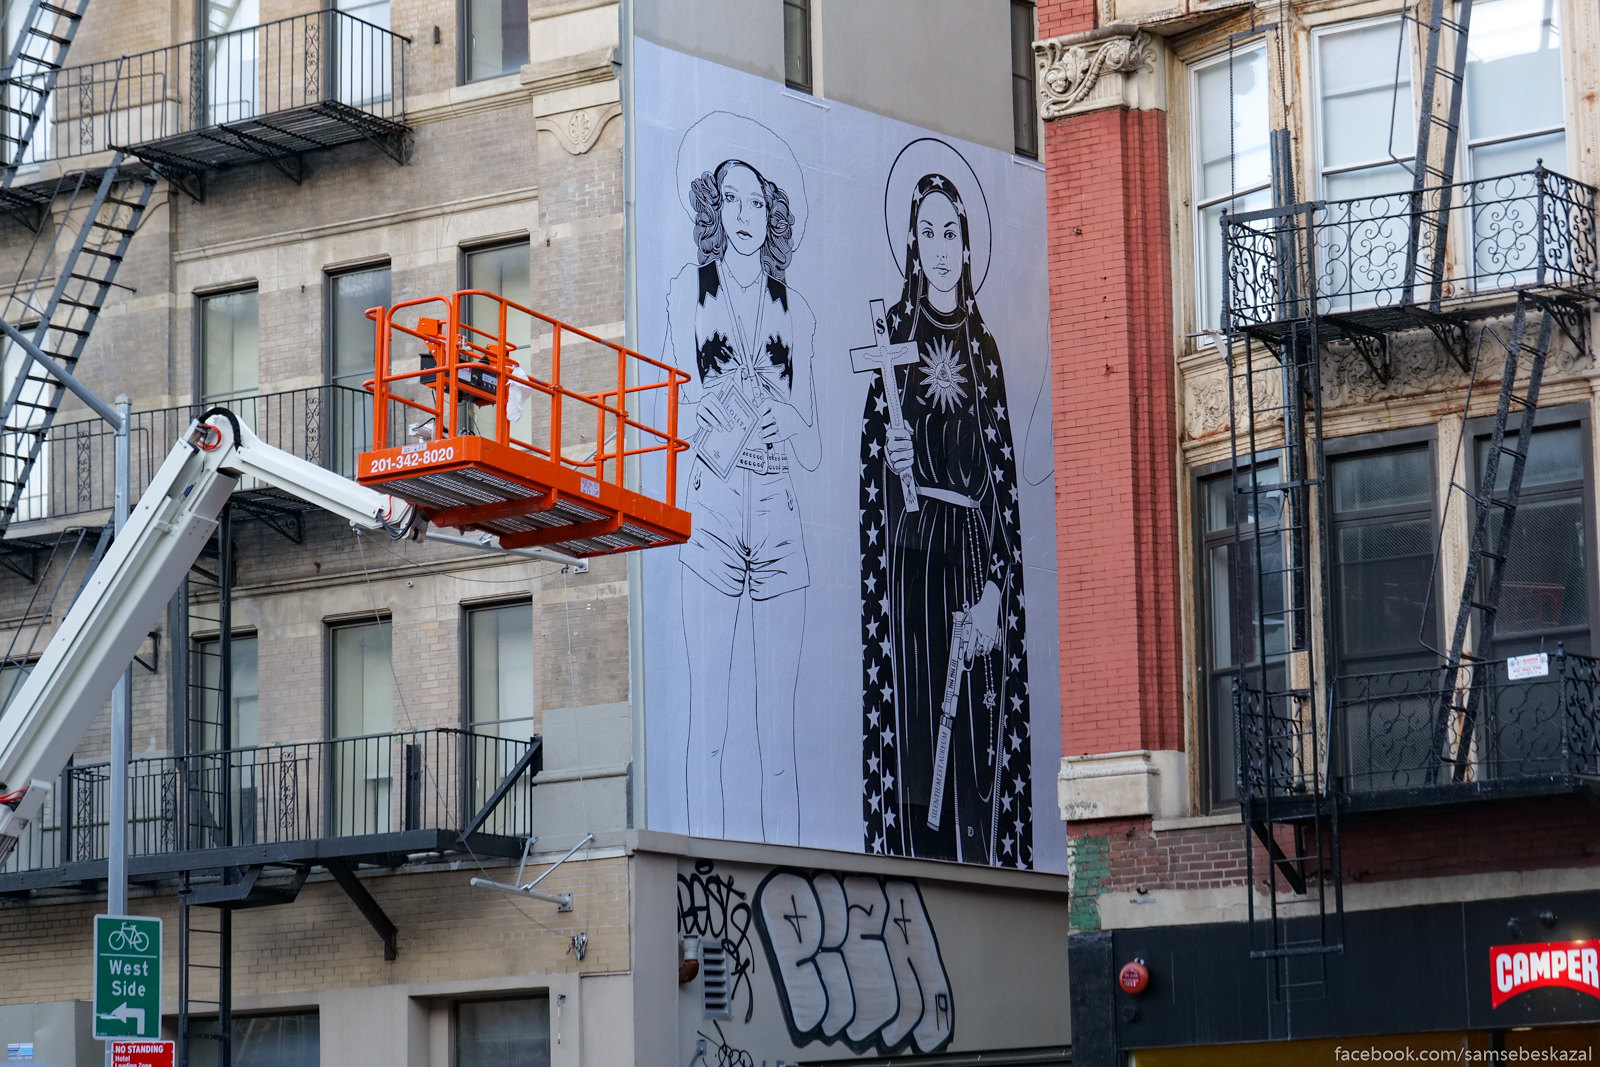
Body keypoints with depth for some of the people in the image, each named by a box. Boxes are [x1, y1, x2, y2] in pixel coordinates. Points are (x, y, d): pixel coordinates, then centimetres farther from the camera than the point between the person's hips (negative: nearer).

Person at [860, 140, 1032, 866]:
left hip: (974, 559, 2)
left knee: (975, 756, -3)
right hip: (913, 559, -2)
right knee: (915, 746, -7)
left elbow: (1002, 478, 6)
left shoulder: (983, 349, 13)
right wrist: (890, 459, -19)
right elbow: (871, 459, 6)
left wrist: (995, 590, -5)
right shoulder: (895, 332, 8)